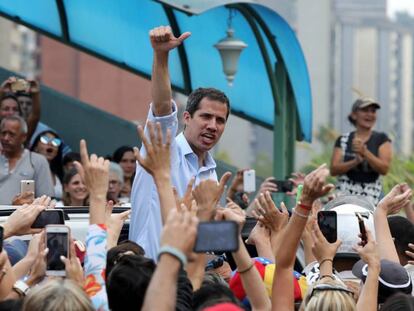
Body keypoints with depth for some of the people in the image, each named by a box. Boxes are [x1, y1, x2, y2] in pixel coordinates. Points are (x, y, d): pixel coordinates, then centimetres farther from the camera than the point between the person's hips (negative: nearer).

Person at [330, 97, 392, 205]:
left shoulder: (382, 139, 5)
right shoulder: (343, 140, 8)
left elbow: (384, 169, -6)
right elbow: (333, 170, 0)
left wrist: (365, 152, -20)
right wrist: (355, 161, -17)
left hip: (371, 196, -1)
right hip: (345, 192, 1)